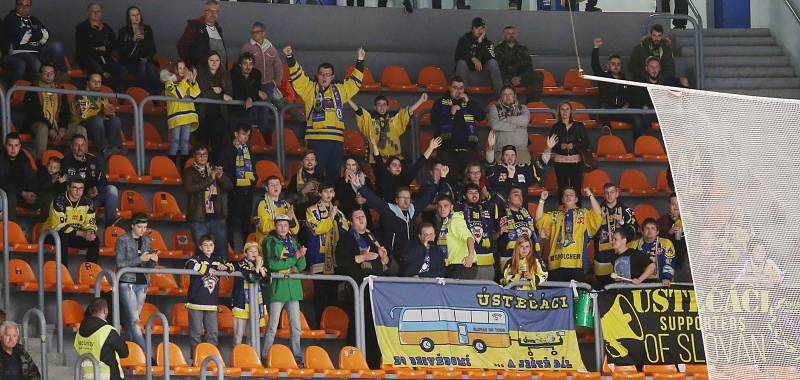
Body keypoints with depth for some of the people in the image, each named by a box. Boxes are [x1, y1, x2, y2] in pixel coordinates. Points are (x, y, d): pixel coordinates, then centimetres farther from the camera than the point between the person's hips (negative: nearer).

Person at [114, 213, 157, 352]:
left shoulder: (147, 241, 11)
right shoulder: (122, 241, -4)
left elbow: (149, 266, 13)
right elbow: (120, 264, -10)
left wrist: (153, 260, -10)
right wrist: (139, 259, -19)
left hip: (142, 283, 5)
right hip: (126, 283, -5)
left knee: (129, 322, 7)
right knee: (135, 321, -12)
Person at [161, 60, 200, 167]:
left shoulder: (187, 82, 20)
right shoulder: (170, 82, 3)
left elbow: (194, 95, 6)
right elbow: (178, 94, -13)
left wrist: (193, 81, -2)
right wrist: (185, 80, -11)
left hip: (187, 114, 5)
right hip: (176, 113, -5)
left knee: (185, 141, 4)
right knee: (175, 140, -11)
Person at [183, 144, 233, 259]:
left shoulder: (214, 170, 15)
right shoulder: (189, 172, 4)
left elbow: (230, 186, 9)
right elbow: (189, 188, -15)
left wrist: (221, 177, -12)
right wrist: (210, 179, -19)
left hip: (217, 217, 3)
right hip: (199, 218, -3)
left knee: (222, 252, 1)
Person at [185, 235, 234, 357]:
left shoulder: (218, 259, 13)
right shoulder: (197, 258, -3)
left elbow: (231, 268, 18)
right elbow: (190, 265, -23)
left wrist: (225, 267, -6)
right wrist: (208, 269, -18)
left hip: (212, 303, 5)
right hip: (196, 301, -5)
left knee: (213, 333, 4)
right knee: (195, 333, -1)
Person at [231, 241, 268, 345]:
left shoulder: (261, 265, 13)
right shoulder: (241, 264, -5)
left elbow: (267, 281, -2)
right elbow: (252, 278, -20)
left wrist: (261, 267, -8)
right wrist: (257, 266, -11)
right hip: (242, 303, -5)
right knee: (239, 335, -6)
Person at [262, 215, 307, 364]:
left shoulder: (293, 242, 15)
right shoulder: (270, 242, -1)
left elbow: (301, 267, 13)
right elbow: (272, 264, -15)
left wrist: (301, 256, -8)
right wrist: (294, 257, -14)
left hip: (293, 288, 5)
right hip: (277, 287, -5)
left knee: (296, 326, 6)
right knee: (272, 327, -6)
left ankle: (297, 357, 12)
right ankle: (265, 356, -1)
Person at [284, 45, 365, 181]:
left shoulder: (339, 90, 21)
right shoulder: (310, 89, 9)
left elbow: (354, 83, 31)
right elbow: (297, 77, 0)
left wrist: (360, 62, 29)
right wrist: (290, 58, -12)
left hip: (337, 140, 4)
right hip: (316, 139, -4)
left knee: (334, 174, 6)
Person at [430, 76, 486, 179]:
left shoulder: (470, 103, 18)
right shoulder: (441, 103, 13)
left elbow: (482, 116, 4)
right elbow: (434, 123, 1)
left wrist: (469, 102, -4)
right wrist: (451, 113, -8)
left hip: (467, 148, 2)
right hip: (448, 148, -2)